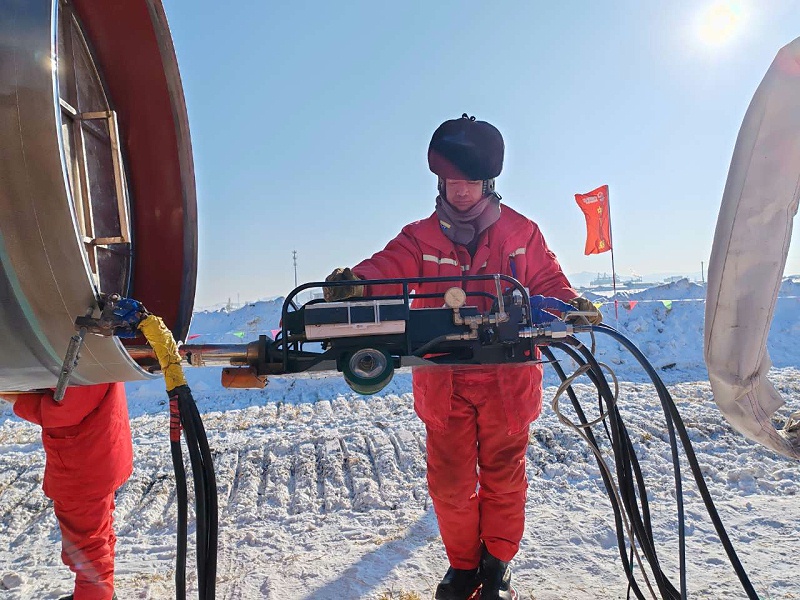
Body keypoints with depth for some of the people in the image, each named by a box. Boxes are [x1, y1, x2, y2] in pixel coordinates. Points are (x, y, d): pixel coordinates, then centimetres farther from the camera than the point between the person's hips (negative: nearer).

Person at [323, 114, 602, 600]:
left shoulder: (521, 232, 5)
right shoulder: (421, 237, 4)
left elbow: (547, 283, 6)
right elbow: (388, 268, -12)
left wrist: (570, 303, -16)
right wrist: (355, 283, -34)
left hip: (506, 377, 0)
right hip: (445, 380, 1)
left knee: (503, 474, 11)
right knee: (450, 479, 8)